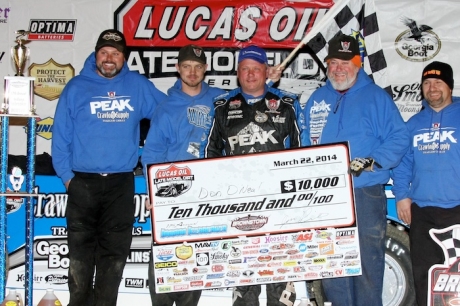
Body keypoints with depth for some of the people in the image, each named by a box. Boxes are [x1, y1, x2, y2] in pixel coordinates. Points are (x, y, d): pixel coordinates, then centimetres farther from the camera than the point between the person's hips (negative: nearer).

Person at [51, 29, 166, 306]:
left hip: (121, 184, 1)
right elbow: (60, 135, 3)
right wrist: (66, 175, -2)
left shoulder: (139, 86, 6)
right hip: (83, 182, -1)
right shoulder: (77, 87, 3)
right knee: (80, 252, 4)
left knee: (114, 252, 7)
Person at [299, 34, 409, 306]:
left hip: (365, 194, -5)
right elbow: (306, 142, 20)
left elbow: (399, 138, -6)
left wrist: (373, 162, -18)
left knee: (367, 265, -1)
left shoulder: (376, 97, -1)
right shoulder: (317, 99, 14)